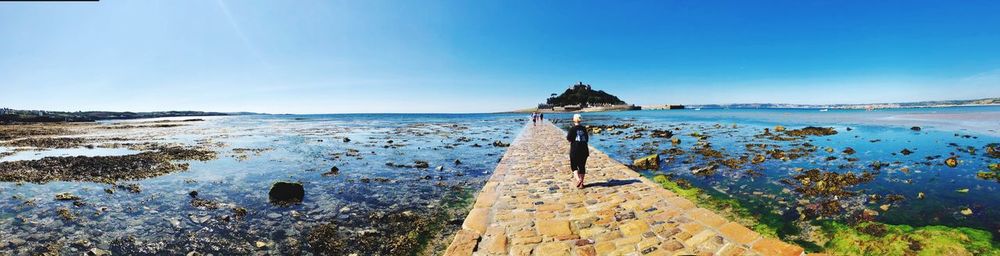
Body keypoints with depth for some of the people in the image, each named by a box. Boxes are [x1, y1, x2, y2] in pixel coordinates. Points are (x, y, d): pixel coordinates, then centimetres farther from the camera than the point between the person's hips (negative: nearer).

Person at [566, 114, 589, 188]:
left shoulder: (572, 129, -9)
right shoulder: (584, 128, 4)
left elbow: (568, 138, -10)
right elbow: (587, 139, 10)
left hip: (575, 150, -4)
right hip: (584, 150, 4)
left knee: (574, 166, 11)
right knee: (582, 166, 11)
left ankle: (578, 179, -10)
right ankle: (581, 183, 16)